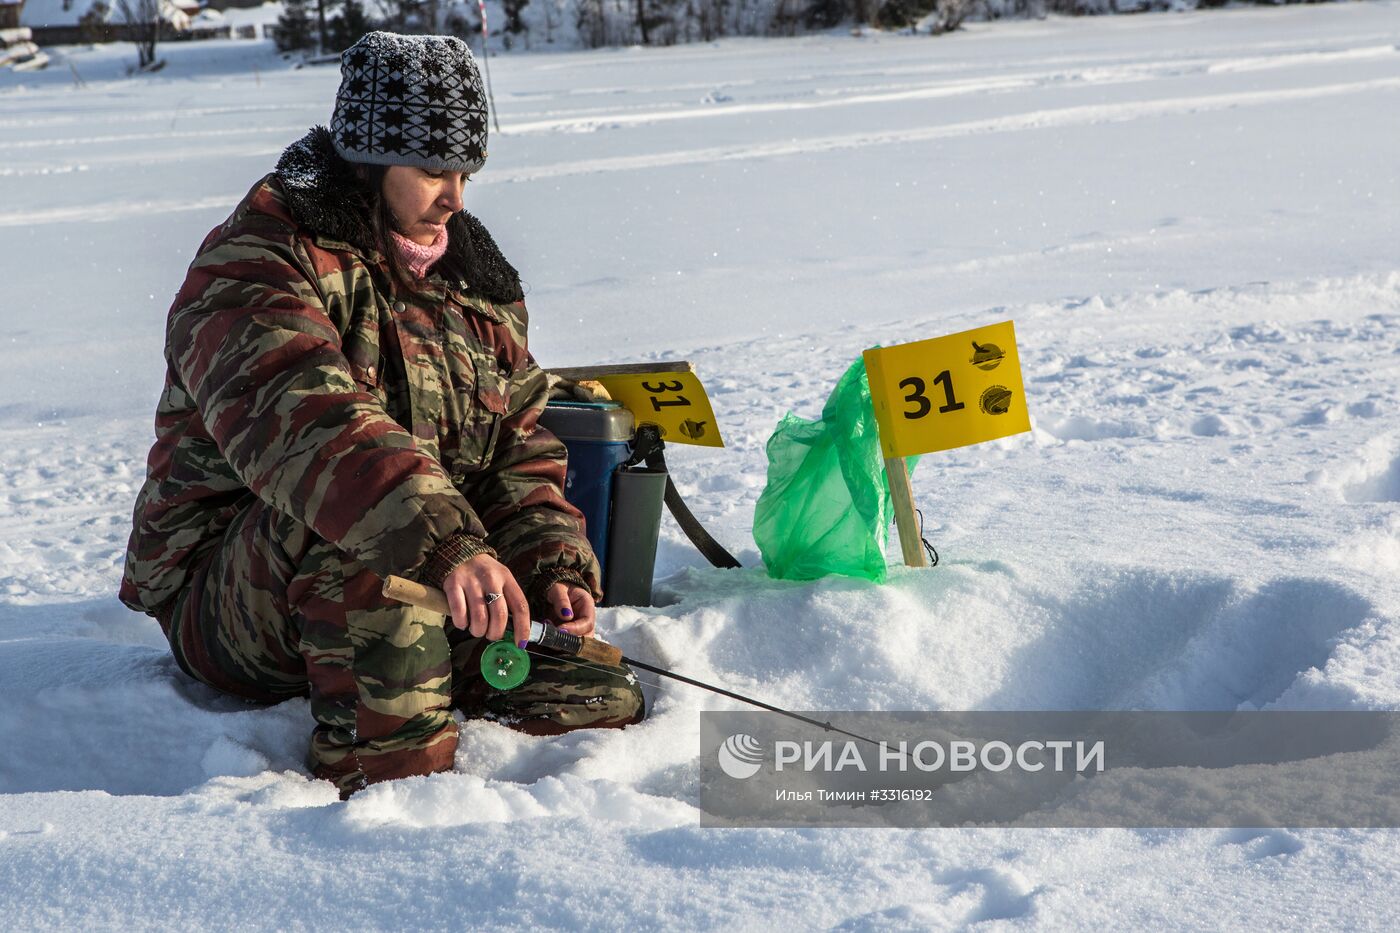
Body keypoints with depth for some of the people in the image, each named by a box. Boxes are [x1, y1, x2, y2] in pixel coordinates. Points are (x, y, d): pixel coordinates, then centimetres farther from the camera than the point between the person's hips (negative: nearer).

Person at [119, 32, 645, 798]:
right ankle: (390, 779, -33)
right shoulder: (255, 265, -13)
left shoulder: (471, 281, 12)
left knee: (602, 706, -11)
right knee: (355, 512, -39)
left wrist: (554, 568, -9)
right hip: (229, 600, -6)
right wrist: (446, 543, -48)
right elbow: (304, 424, -34)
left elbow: (521, 454, 11)